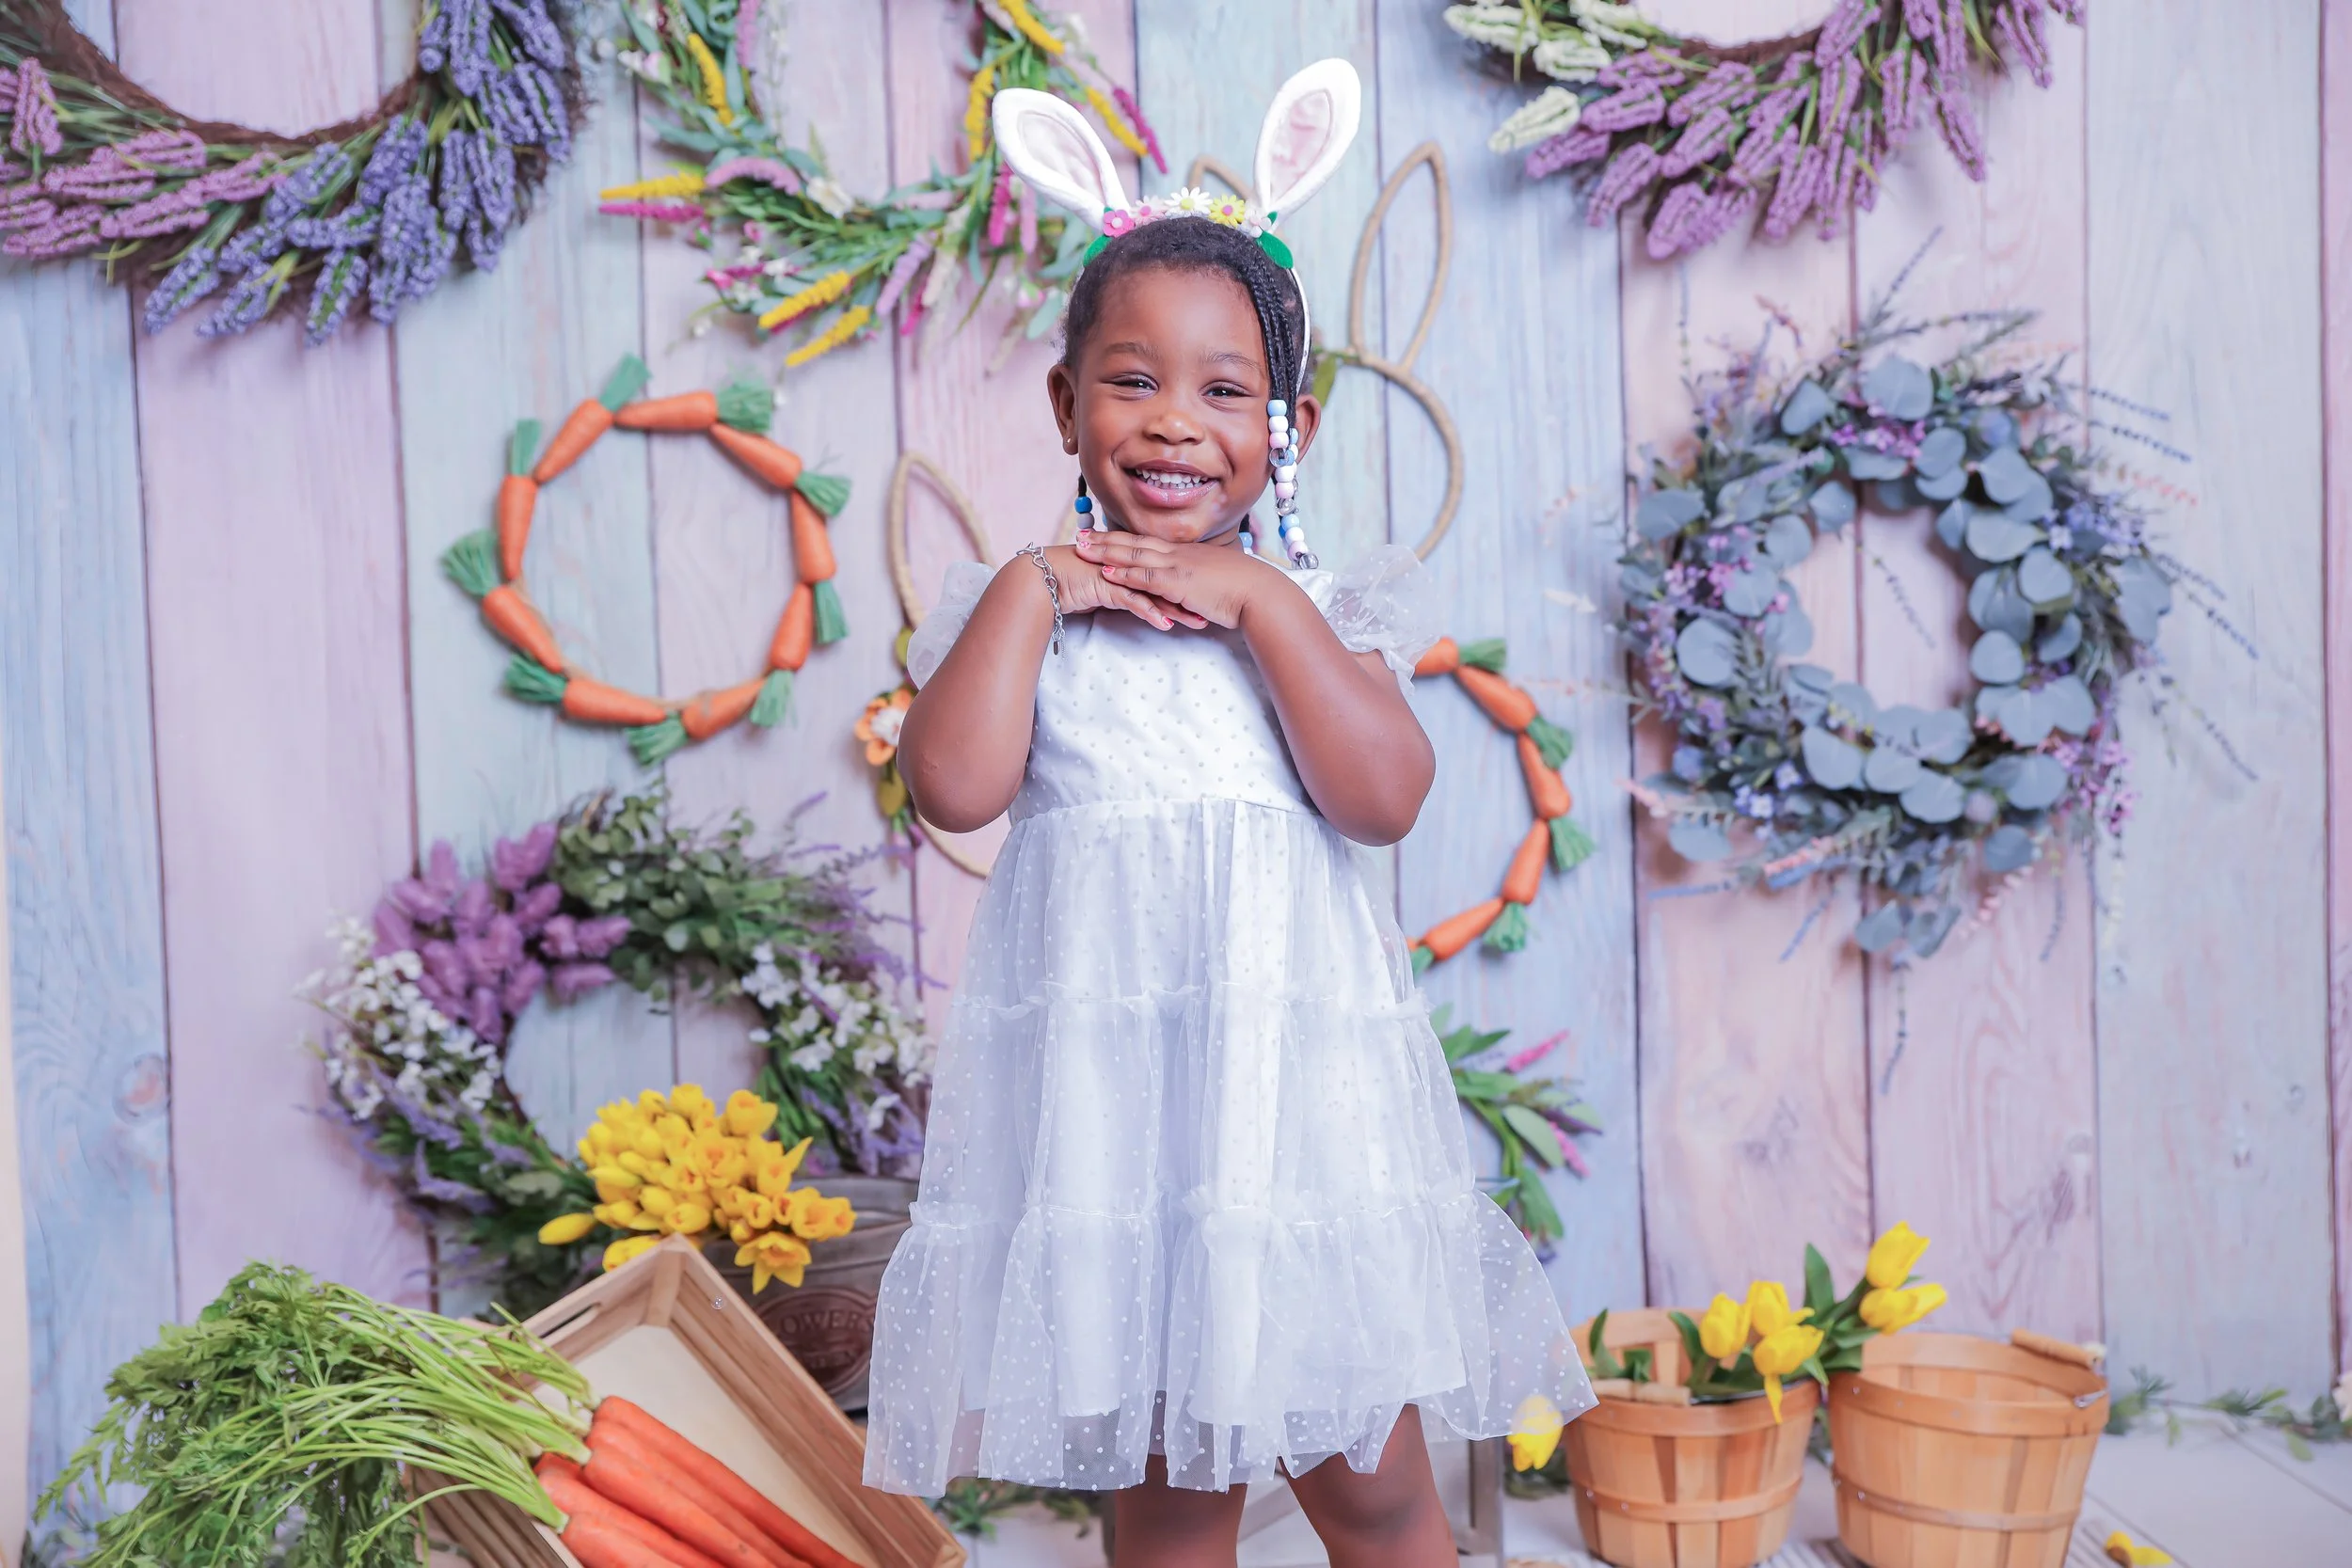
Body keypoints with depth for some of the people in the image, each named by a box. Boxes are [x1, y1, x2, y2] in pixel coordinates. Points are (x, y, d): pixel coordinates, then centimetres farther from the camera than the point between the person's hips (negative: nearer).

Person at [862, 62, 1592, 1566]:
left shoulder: (1317, 607, 4)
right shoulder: (1027, 606, 5)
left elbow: (1384, 798, -12)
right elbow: (956, 790, -11)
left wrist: (1261, 602, -12)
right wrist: (1031, 591, -9)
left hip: (1297, 1068, 0)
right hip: (1105, 1079, 1)